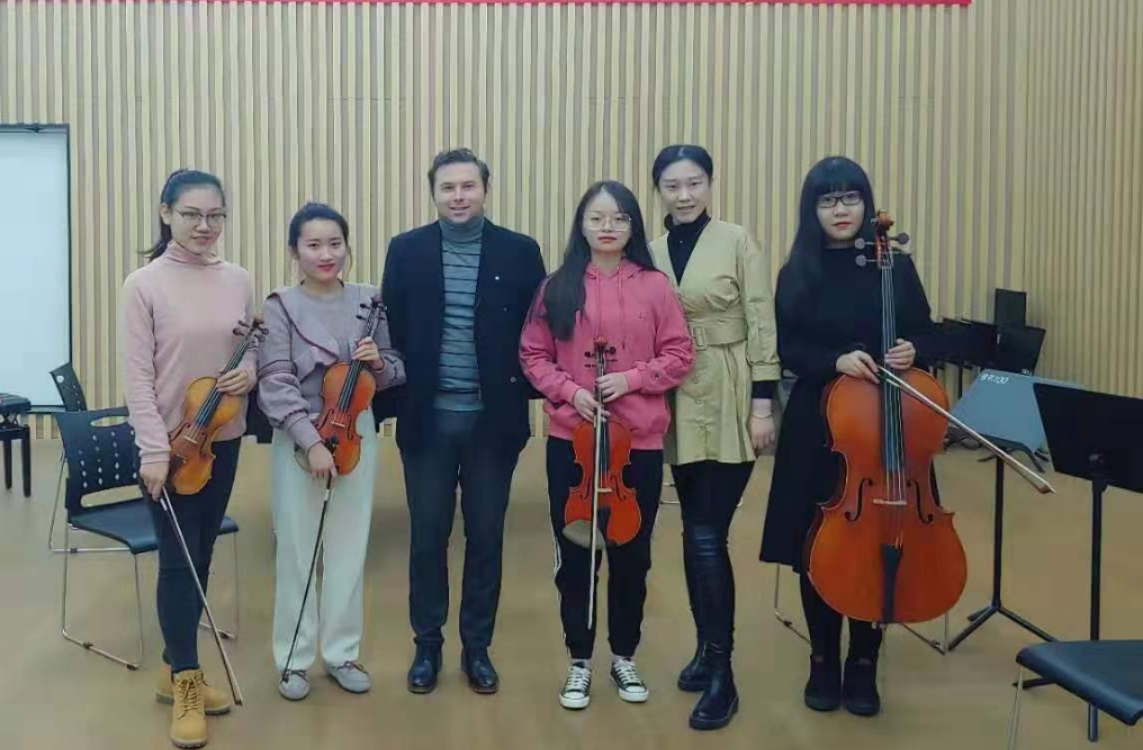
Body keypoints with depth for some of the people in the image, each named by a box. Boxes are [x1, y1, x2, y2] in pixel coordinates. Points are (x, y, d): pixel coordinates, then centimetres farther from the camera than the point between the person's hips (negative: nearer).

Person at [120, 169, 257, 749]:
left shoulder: (238, 281, 3)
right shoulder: (143, 285, -9)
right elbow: (137, 375, -11)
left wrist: (250, 372, -10)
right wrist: (154, 450, -16)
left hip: (222, 438, 5)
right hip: (168, 443, -4)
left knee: (201, 555, 12)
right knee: (178, 559, 0)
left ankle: (175, 669, 28)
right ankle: (186, 683, 12)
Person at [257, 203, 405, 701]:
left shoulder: (367, 301, 2)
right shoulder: (281, 307, -7)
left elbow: (396, 373, 8)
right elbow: (276, 385, -14)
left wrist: (377, 363, -14)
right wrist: (312, 441, -22)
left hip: (357, 435, 3)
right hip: (299, 440, -3)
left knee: (349, 549, 11)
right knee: (296, 551, 6)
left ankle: (341, 653, 26)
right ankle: (293, 659, 20)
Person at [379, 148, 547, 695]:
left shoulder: (519, 252, -1)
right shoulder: (406, 250, 1)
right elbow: (391, 332, 2)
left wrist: (526, 397, -7)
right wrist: (389, 401, -6)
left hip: (492, 419, 0)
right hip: (427, 418, 1)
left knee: (486, 536, 10)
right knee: (427, 536, 10)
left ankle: (477, 647, 25)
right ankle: (427, 645, 26)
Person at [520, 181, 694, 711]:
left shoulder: (654, 286, 0)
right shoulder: (558, 287, 1)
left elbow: (679, 355, 0)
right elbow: (533, 355, 4)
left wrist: (632, 378, -14)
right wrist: (568, 390, -11)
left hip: (639, 441, 0)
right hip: (570, 439, 0)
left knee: (631, 553, 11)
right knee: (574, 554, 8)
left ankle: (624, 656, 29)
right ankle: (579, 660, 24)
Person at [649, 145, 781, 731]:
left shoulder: (737, 242, -5)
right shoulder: (651, 253, 7)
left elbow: (761, 325, -6)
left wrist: (763, 402, -11)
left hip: (729, 405, -4)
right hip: (680, 409, 4)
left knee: (707, 536, -8)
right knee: (696, 535, 11)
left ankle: (722, 672, 2)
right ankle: (708, 648, 27)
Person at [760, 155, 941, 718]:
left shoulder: (895, 265, 1)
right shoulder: (797, 275, 2)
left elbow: (926, 334, 6)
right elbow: (789, 350, -2)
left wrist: (912, 352, -16)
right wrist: (836, 360, -20)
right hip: (817, 427, 0)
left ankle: (863, 666, 22)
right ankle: (823, 661, 23)